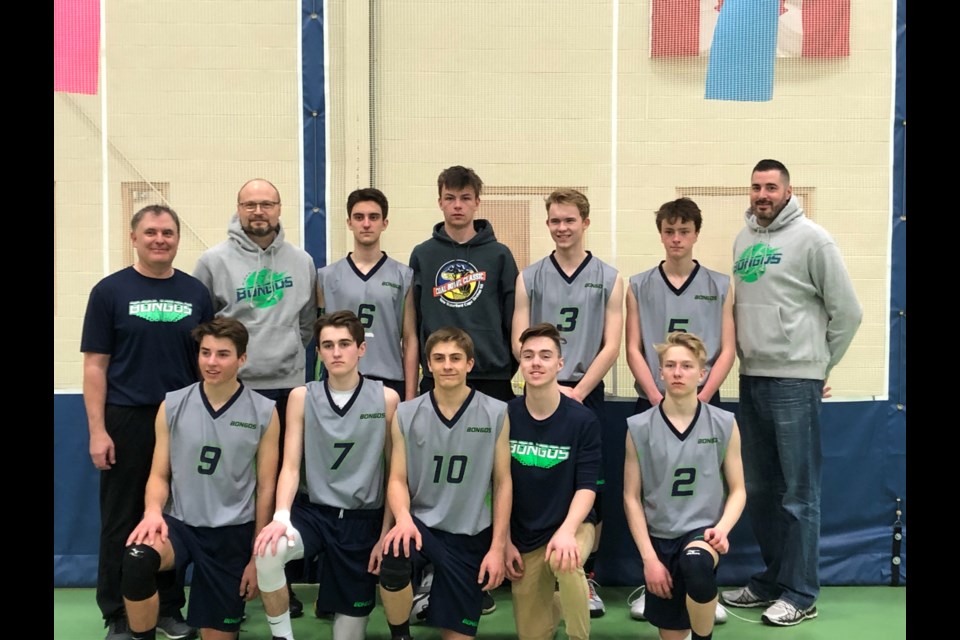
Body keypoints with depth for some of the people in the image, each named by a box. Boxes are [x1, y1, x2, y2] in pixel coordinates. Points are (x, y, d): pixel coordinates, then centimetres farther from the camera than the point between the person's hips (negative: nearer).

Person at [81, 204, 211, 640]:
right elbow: (95, 365, -3)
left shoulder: (196, 292, 6)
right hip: (126, 422, -2)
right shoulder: (110, 291, -1)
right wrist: (97, 430, -10)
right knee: (121, 523, 7)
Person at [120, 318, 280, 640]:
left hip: (232, 532, 0)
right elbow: (159, 475, 5)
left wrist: (257, 557, -1)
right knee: (137, 559, -33)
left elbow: (265, 488, 0)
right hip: (178, 523, 0)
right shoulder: (172, 405, 0)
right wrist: (153, 510, -18)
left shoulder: (264, 413, -4)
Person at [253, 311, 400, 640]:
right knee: (267, 552, -32)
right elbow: (290, 466, -3)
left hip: (363, 520, 0)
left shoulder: (386, 399, -4)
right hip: (315, 512, 1)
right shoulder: (301, 397, -1)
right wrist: (281, 517, -20)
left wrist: (386, 535, -4)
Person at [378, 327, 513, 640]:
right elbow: (397, 479, -1)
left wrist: (498, 547, -4)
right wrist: (403, 518, -22)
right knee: (395, 554, -33)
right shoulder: (406, 414, -2)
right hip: (421, 522, 0)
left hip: (471, 535, 0)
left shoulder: (496, 413, -5)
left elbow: (503, 482, -1)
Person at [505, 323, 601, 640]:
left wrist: (566, 531, -28)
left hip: (571, 525, -2)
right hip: (524, 537, 2)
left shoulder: (583, 419, -10)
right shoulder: (505, 416, -5)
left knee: (566, 562, -36)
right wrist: (504, 541, -1)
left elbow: (587, 486, -12)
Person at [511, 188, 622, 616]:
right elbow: (519, 342, 2)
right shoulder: (529, 278, 7)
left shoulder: (608, 279, 5)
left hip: (587, 394, 0)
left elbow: (611, 346, -1)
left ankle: (586, 578, 15)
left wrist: (578, 390, -11)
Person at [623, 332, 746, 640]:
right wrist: (649, 557, -8)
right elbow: (631, 498, -1)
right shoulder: (639, 428, -4)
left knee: (696, 563, -36)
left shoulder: (724, 424, -2)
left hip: (702, 532, -1)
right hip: (660, 538, 2)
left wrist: (722, 529, -16)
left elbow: (737, 490, 4)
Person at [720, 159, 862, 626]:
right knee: (760, 489, 14)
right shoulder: (742, 241, 11)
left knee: (799, 492, 1)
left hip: (794, 382, -6)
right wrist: (746, 358, 12)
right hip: (751, 379, 7)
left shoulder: (811, 239, -7)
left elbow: (848, 312, -5)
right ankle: (770, 581, 28)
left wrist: (821, 363, 2)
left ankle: (801, 595, 12)